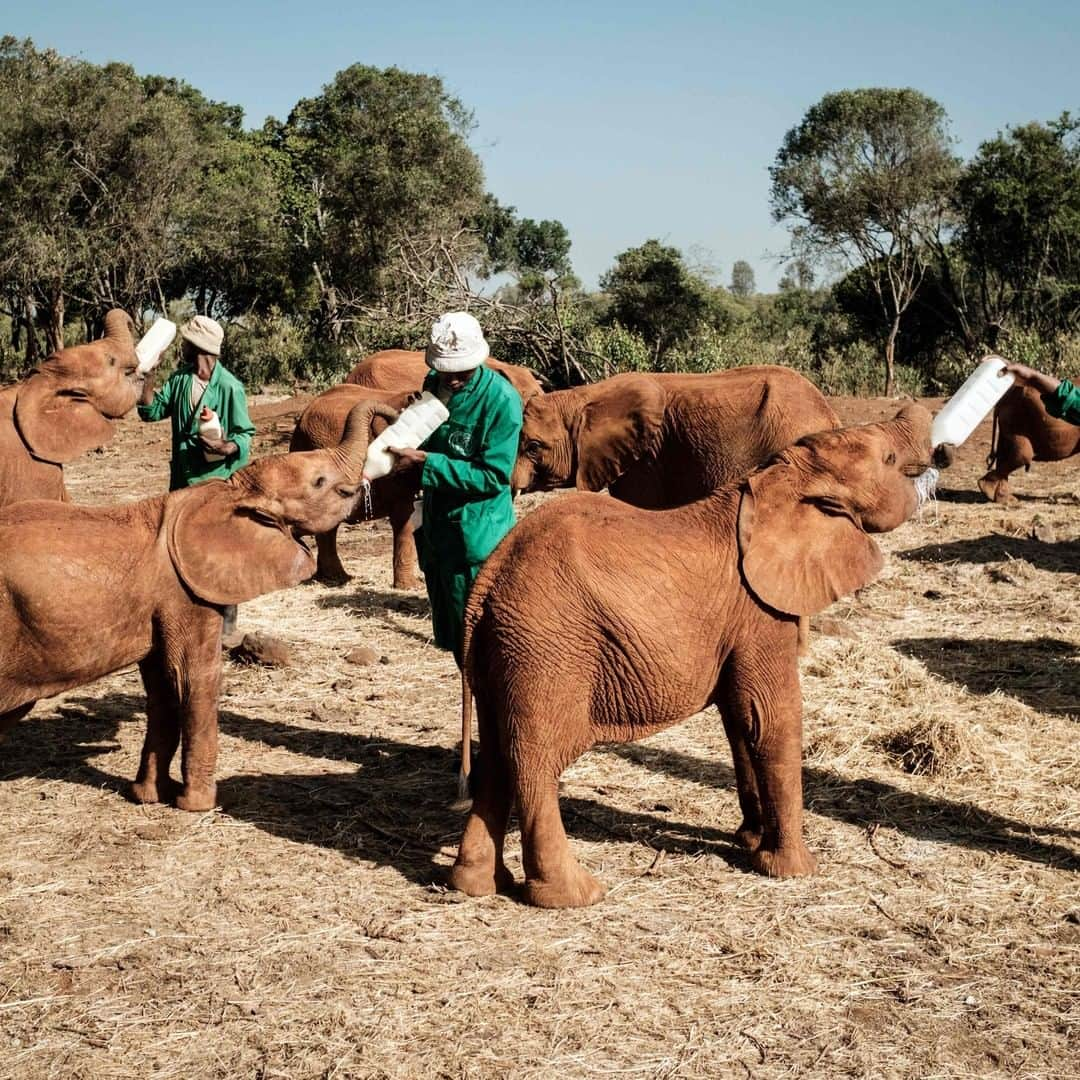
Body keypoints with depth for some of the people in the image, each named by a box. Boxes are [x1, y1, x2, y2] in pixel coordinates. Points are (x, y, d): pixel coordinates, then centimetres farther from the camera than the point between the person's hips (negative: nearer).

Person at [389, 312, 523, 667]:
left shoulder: (501, 399, -18)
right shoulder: (434, 385, 3)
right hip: (436, 529, 7)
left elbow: (493, 476, -20)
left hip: (478, 536, -7)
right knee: (450, 635, 17)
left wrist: (425, 462, -22)